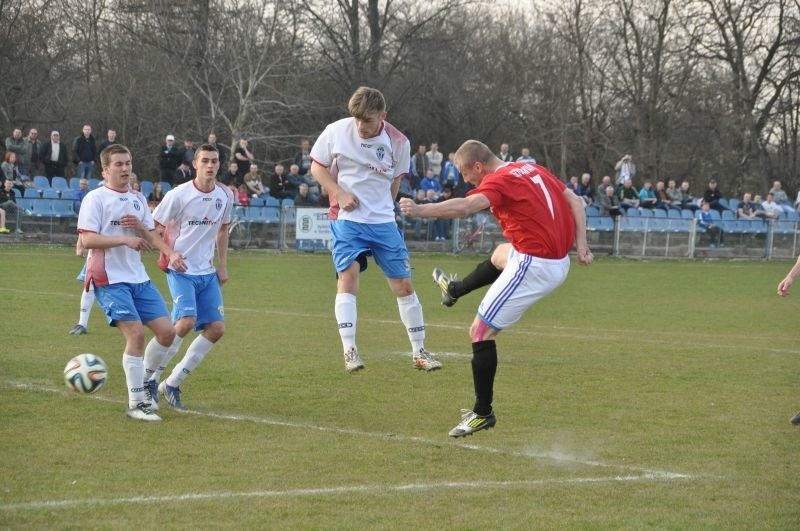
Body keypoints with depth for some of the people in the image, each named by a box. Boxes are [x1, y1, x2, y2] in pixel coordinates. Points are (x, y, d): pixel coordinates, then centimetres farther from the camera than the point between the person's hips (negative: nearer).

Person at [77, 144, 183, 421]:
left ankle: (145, 382, 22)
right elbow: (87, 239, -14)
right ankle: (136, 403, -9)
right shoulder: (96, 198, -5)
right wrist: (125, 240, -22)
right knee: (136, 333, -17)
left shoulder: (138, 199, 16)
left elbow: (151, 237, 19)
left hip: (139, 278, 7)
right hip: (110, 279, -7)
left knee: (167, 331, 1)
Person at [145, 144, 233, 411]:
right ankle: (148, 378, -6)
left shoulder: (225, 195, 4)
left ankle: (172, 383, 7)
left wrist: (223, 265, 14)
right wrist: (171, 254, -20)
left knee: (217, 328, -2)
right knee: (187, 321, -23)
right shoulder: (179, 195, -12)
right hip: (180, 270, -6)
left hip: (207, 272, 6)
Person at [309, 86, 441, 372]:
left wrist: (380, 206, 5)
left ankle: (419, 351, 13)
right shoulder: (336, 131, -8)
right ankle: (349, 350, -14)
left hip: (383, 221, 2)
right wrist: (340, 193, -10)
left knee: (404, 284, 3)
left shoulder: (398, 142, -6)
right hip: (346, 218, -2)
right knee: (348, 276, -16)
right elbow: (317, 167, 3)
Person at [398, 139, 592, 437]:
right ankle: (454, 290, 66)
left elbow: (467, 206, -35)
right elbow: (574, 201, 12)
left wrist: (421, 210, -43)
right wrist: (581, 245, 7)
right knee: (501, 254, 39)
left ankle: (483, 413, 1)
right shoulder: (533, 169, 11)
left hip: (533, 265, -10)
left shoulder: (499, 180, -15)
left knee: (481, 331, -2)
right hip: (559, 262, 10)